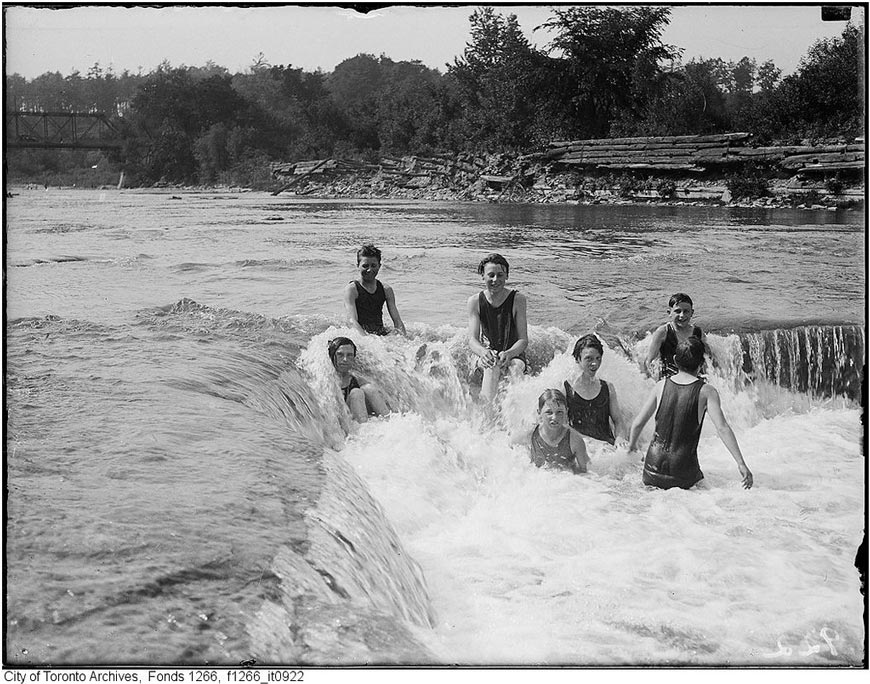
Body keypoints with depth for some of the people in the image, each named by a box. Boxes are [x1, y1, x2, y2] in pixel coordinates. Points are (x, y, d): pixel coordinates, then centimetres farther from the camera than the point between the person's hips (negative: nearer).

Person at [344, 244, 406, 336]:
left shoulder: (386, 290, 12)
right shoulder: (352, 289, -3)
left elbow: (397, 320, 6)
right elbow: (352, 321, -15)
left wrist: (403, 337, -14)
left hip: (382, 333, 5)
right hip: (360, 334, -5)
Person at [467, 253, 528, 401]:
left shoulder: (517, 300, -5)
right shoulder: (475, 301, 0)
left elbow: (523, 340, -9)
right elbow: (472, 339, -6)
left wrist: (508, 354, -31)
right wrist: (483, 352, -31)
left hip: (514, 355, -1)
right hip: (487, 354, 1)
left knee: (516, 366, -36)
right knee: (492, 365, -35)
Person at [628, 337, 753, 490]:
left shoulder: (661, 385, 2)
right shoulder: (706, 392, -7)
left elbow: (638, 423, 7)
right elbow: (722, 428, -17)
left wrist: (631, 446, 26)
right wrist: (741, 464, -16)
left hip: (654, 465, 3)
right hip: (682, 471, -3)